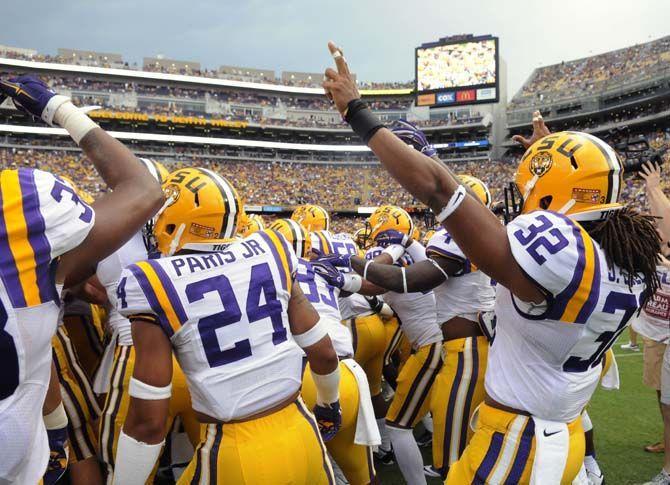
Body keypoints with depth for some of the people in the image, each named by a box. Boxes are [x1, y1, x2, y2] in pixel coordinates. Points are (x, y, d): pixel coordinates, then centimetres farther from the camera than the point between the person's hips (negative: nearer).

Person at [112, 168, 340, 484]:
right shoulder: (269, 254, -1)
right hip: (301, 437, 3)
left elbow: (148, 421, -11)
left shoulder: (156, 284, -12)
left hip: (235, 457, -3)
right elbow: (323, 352, 5)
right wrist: (329, 404, 25)